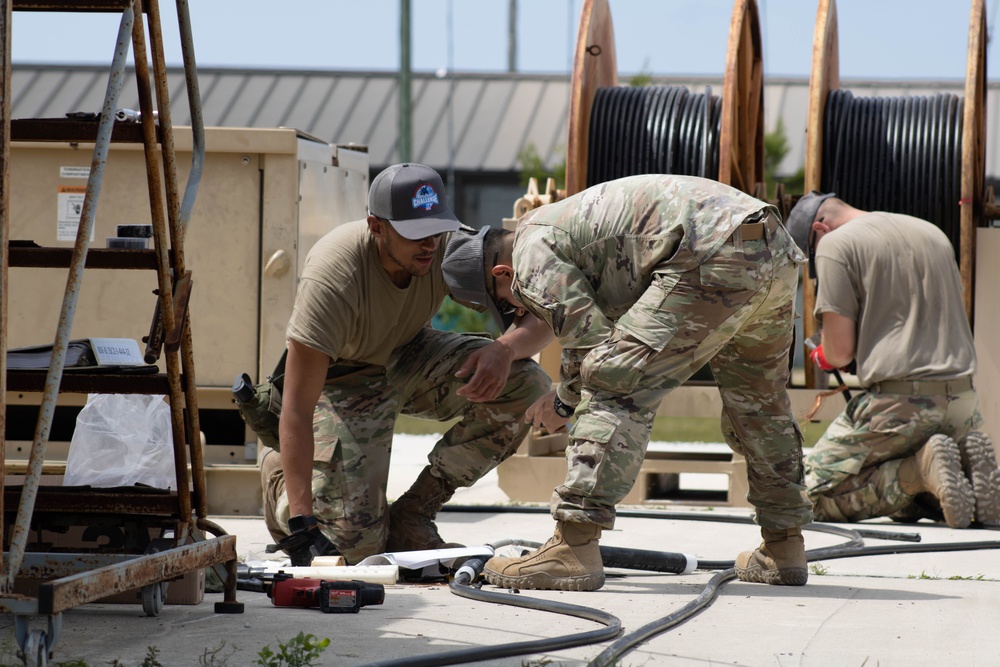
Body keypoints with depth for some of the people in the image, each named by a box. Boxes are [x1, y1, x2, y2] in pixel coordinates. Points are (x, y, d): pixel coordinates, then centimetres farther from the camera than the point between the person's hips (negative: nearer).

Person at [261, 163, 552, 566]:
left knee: (525, 385, -22)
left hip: (409, 357, 5)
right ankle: (281, 481, 20)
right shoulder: (330, 277, -35)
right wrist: (301, 523, -44)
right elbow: (297, 409, -37)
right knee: (356, 543, -17)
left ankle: (413, 517, -7)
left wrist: (505, 348, -41)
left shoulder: (453, 246, -23)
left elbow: (539, 317, -16)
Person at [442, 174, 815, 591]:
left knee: (615, 388, -7)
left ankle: (574, 550, -13)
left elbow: (589, 338, -2)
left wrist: (565, 402, 16)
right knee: (759, 403, 25)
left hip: (714, 258, -10)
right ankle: (783, 548, 35)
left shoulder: (532, 251, 5)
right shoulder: (567, 220, 36)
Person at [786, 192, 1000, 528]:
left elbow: (839, 352, -6)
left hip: (899, 402, -7)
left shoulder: (835, 244, -2)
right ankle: (969, 465, -2)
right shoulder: (933, 233, 19)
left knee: (816, 495, 6)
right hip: (962, 398, 7)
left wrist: (823, 355, 18)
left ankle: (922, 468, -13)